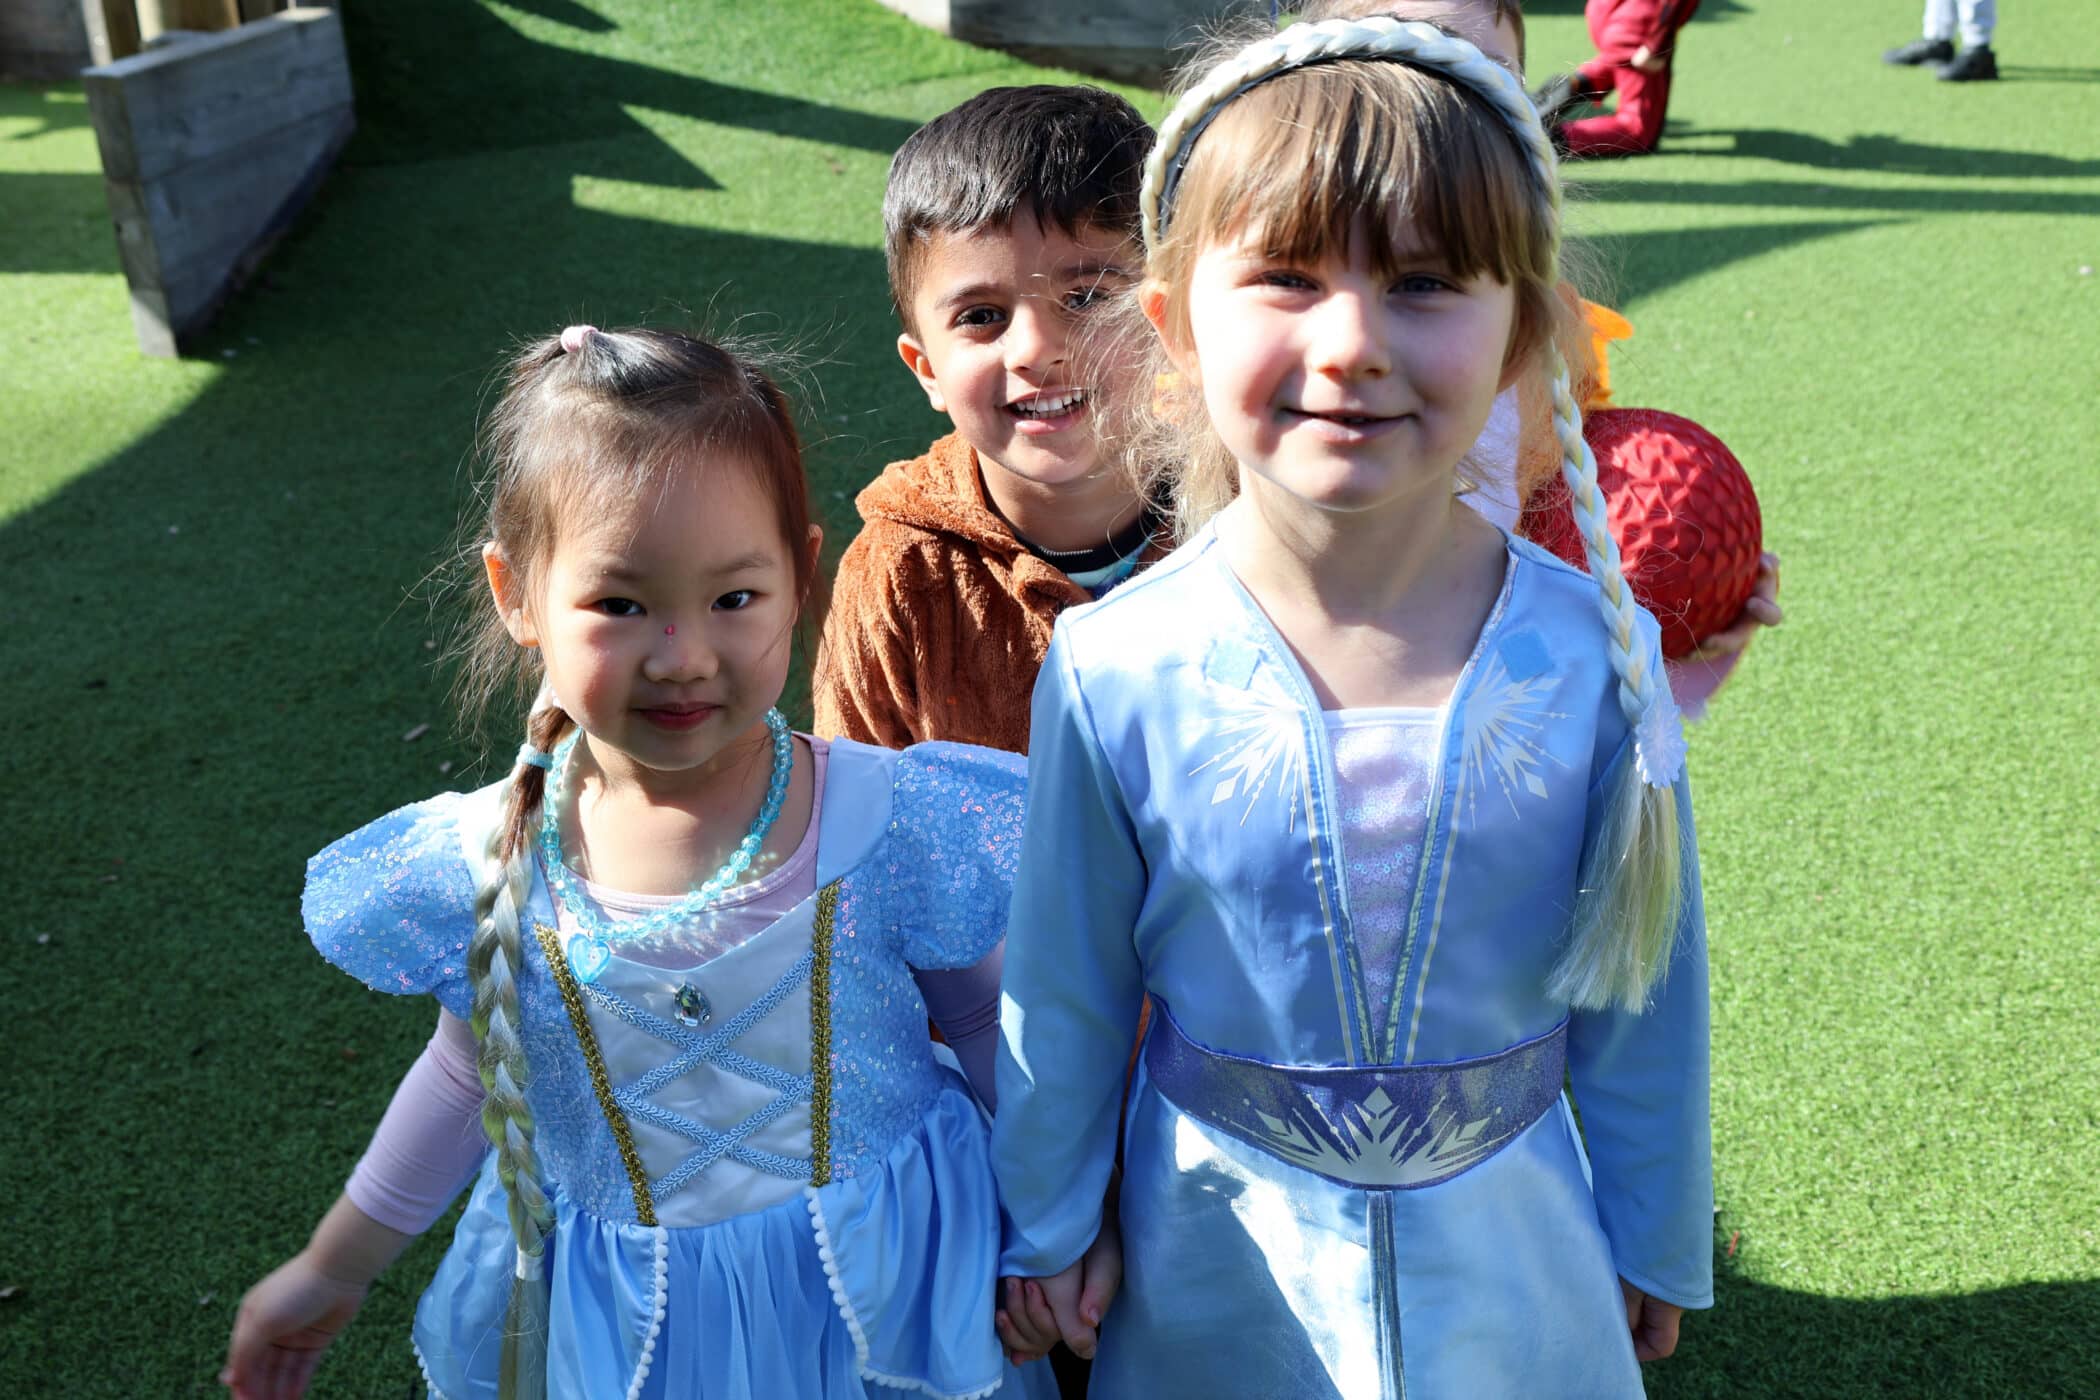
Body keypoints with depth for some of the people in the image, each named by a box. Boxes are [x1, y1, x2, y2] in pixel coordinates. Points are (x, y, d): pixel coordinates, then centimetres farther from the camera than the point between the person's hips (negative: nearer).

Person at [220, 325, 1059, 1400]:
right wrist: (333, 1269, 14)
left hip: (880, 1309, -1)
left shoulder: (887, 827, -23)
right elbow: (478, 1070, 3)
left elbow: (985, 1021, -5)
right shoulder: (483, 873, -16)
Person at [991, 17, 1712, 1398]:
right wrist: (1043, 1223, 7)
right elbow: (1062, 988, -6)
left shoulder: (1593, 656, -18)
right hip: (1220, 1266, 0)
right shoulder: (1117, 670, -21)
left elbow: (1642, 992, -3)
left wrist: (1657, 1237, 9)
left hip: (1509, 1251, 1)